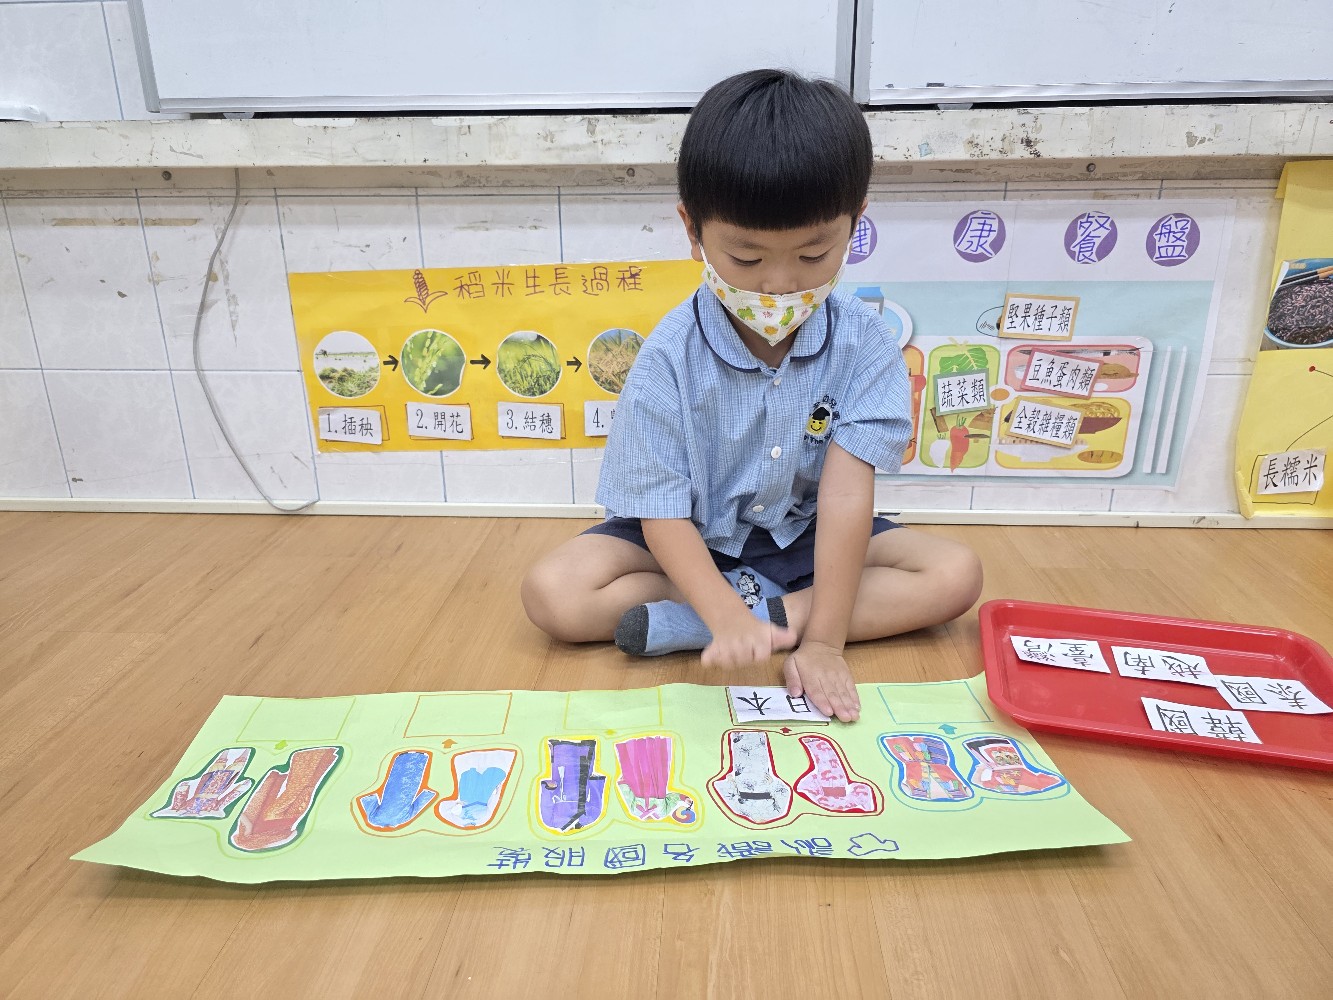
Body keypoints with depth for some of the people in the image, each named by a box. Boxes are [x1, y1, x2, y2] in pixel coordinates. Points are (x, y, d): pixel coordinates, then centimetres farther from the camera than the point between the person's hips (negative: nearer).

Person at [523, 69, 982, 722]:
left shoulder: (863, 344, -17)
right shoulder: (669, 360, -21)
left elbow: (847, 494, -22)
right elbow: (663, 515, -20)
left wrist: (824, 641, -27)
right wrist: (728, 617, -37)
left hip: (805, 537, 2)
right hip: (695, 543, -1)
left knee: (956, 575, -17)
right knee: (553, 593, -22)